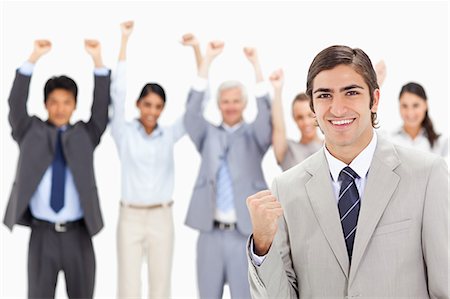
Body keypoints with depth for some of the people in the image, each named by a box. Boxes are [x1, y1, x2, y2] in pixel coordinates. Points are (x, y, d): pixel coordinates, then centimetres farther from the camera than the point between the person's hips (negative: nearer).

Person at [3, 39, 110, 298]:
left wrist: (98, 61, -14)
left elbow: (102, 106, -3)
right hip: (42, 234, -1)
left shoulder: (85, 135, 8)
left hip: (78, 235, 1)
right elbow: (16, 104, -7)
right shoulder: (31, 132, 6)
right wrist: (34, 59, -17)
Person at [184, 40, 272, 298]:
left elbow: (266, 115, -11)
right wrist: (208, 60, -11)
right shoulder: (208, 134, 10)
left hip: (246, 233, -2)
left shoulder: (253, 136, 7)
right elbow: (193, 111, -4)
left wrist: (256, 65, -18)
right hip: (211, 233, 2)